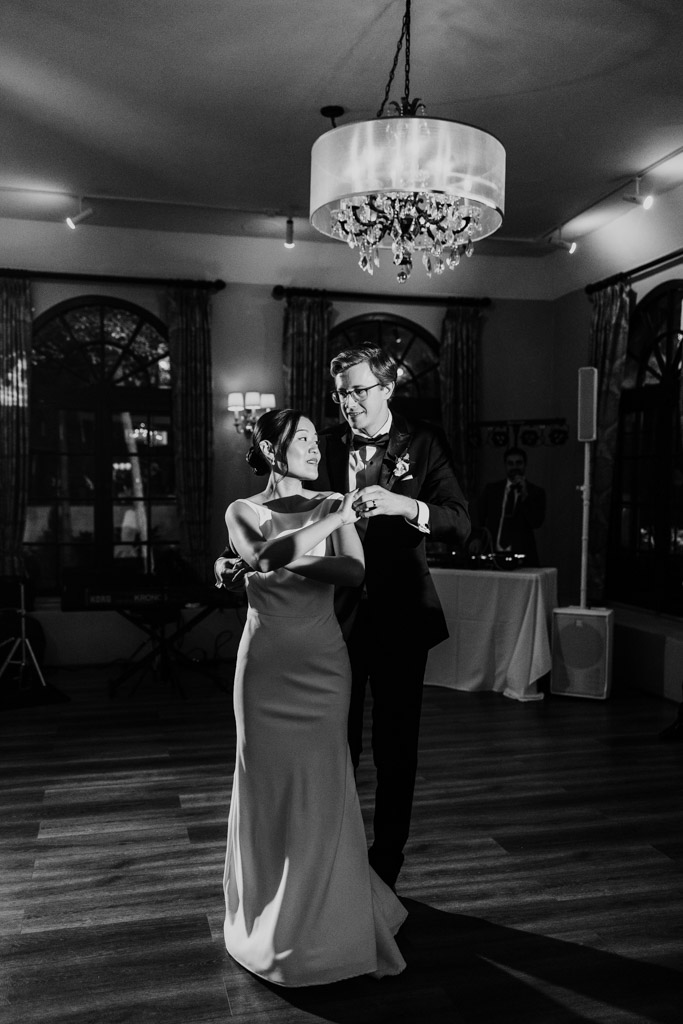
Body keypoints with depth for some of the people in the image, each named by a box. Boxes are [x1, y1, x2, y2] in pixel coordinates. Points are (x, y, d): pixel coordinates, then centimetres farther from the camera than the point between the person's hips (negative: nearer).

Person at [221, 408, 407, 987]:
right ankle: (265, 914, 28)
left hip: (322, 662, 1)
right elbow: (268, 553, -19)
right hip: (266, 662, 0)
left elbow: (355, 571, -10)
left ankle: (324, 922, 21)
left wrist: (286, 561, -18)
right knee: (266, 781, 7)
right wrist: (337, 520, -20)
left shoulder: (333, 505, 7)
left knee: (321, 786, 2)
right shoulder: (243, 512, 3)